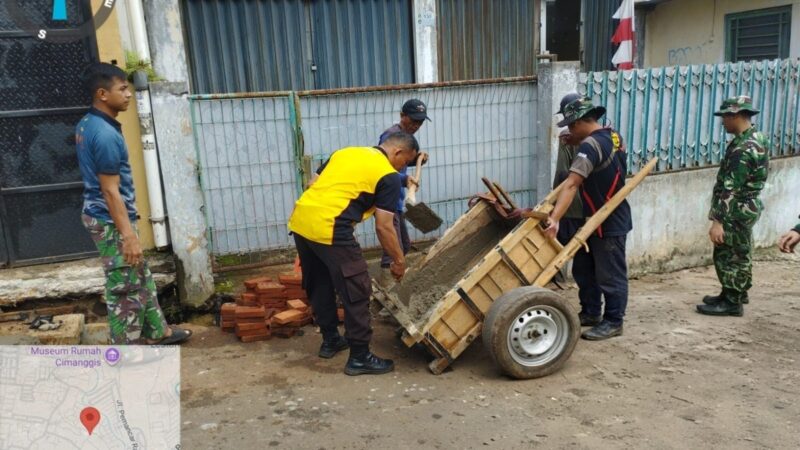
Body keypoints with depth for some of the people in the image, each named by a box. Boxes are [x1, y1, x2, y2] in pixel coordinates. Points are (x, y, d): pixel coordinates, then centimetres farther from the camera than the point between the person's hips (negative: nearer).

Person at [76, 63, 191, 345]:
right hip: (111, 221, -10)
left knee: (141, 277, 20)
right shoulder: (105, 134, -23)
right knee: (125, 287, 2)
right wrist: (128, 235, -23)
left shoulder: (86, 125, 9)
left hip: (104, 216, 10)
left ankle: (156, 331, 33)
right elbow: (110, 190, -24)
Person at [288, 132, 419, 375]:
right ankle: (359, 357, 12)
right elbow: (383, 227, -3)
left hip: (299, 220, 9)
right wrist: (399, 261, 8)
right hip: (328, 229, -8)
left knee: (319, 286, 22)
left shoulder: (345, 152, 22)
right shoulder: (389, 176, 1)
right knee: (356, 292, 4)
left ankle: (330, 340, 37)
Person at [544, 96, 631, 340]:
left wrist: (555, 218, -42)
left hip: (610, 222, -10)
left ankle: (613, 321, 14)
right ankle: (591, 313, 28)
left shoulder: (592, 145, -24)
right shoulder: (612, 136, 7)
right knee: (584, 269, 17)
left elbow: (572, 184, -35)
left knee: (610, 274, 2)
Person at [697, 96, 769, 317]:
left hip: (737, 211, -10)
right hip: (747, 207, 10)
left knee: (728, 256, 0)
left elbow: (731, 189, -28)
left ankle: (732, 302, 9)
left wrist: (718, 221, -27)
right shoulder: (757, 138, 8)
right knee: (740, 254, 19)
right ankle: (736, 295, 32)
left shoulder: (743, 149, -25)